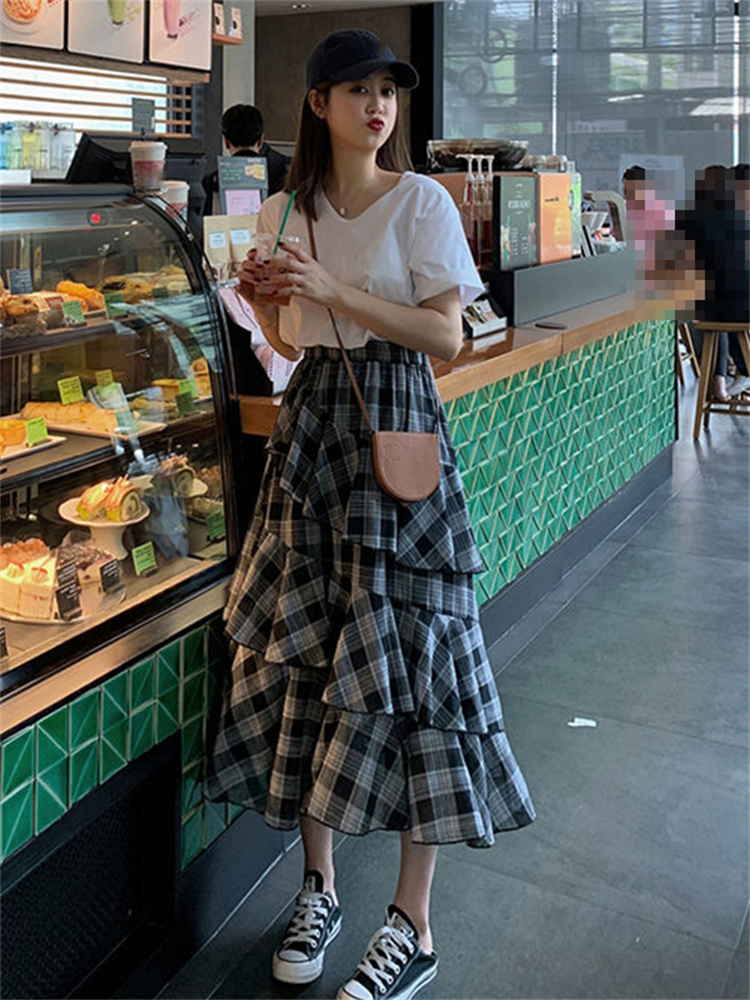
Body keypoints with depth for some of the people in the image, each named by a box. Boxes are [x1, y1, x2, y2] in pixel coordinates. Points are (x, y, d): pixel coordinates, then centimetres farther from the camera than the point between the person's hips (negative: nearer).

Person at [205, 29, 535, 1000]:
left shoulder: (421, 201, -2)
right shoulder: (283, 212, 12)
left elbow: (446, 336, -9)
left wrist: (332, 290, -15)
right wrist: (261, 299, -2)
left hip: (395, 429, -4)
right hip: (309, 426, 5)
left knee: (399, 654, -7)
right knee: (302, 648, 5)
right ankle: (319, 885, 23)